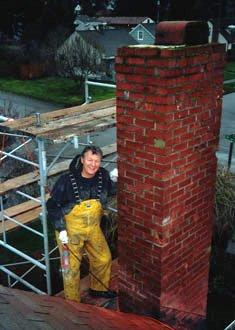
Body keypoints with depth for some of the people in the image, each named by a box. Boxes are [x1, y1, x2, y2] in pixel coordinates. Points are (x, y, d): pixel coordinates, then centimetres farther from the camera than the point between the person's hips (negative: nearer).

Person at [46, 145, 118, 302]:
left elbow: (111, 191, 12)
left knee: (104, 258, 18)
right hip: (71, 230, -5)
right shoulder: (67, 180, -23)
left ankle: (98, 289, 46)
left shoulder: (103, 176, -10)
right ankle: (72, 301, 28)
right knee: (71, 267, 5)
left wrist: (115, 180, -11)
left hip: (93, 228, 5)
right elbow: (52, 205, -14)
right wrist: (61, 229, -18)